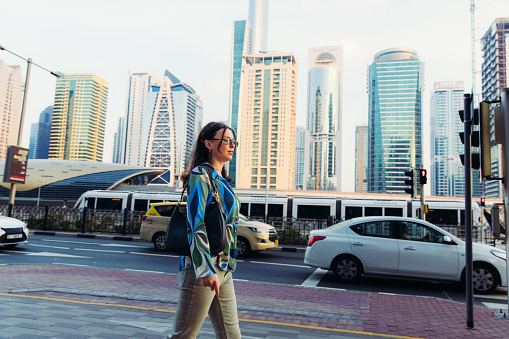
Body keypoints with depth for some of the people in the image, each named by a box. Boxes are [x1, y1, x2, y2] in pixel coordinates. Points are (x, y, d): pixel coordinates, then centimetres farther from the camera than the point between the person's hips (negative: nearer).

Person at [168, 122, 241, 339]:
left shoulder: (221, 180, 18)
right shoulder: (200, 175, -8)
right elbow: (197, 225, -17)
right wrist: (207, 269, -22)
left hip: (223, 269, 9)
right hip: (203, 266, -9)